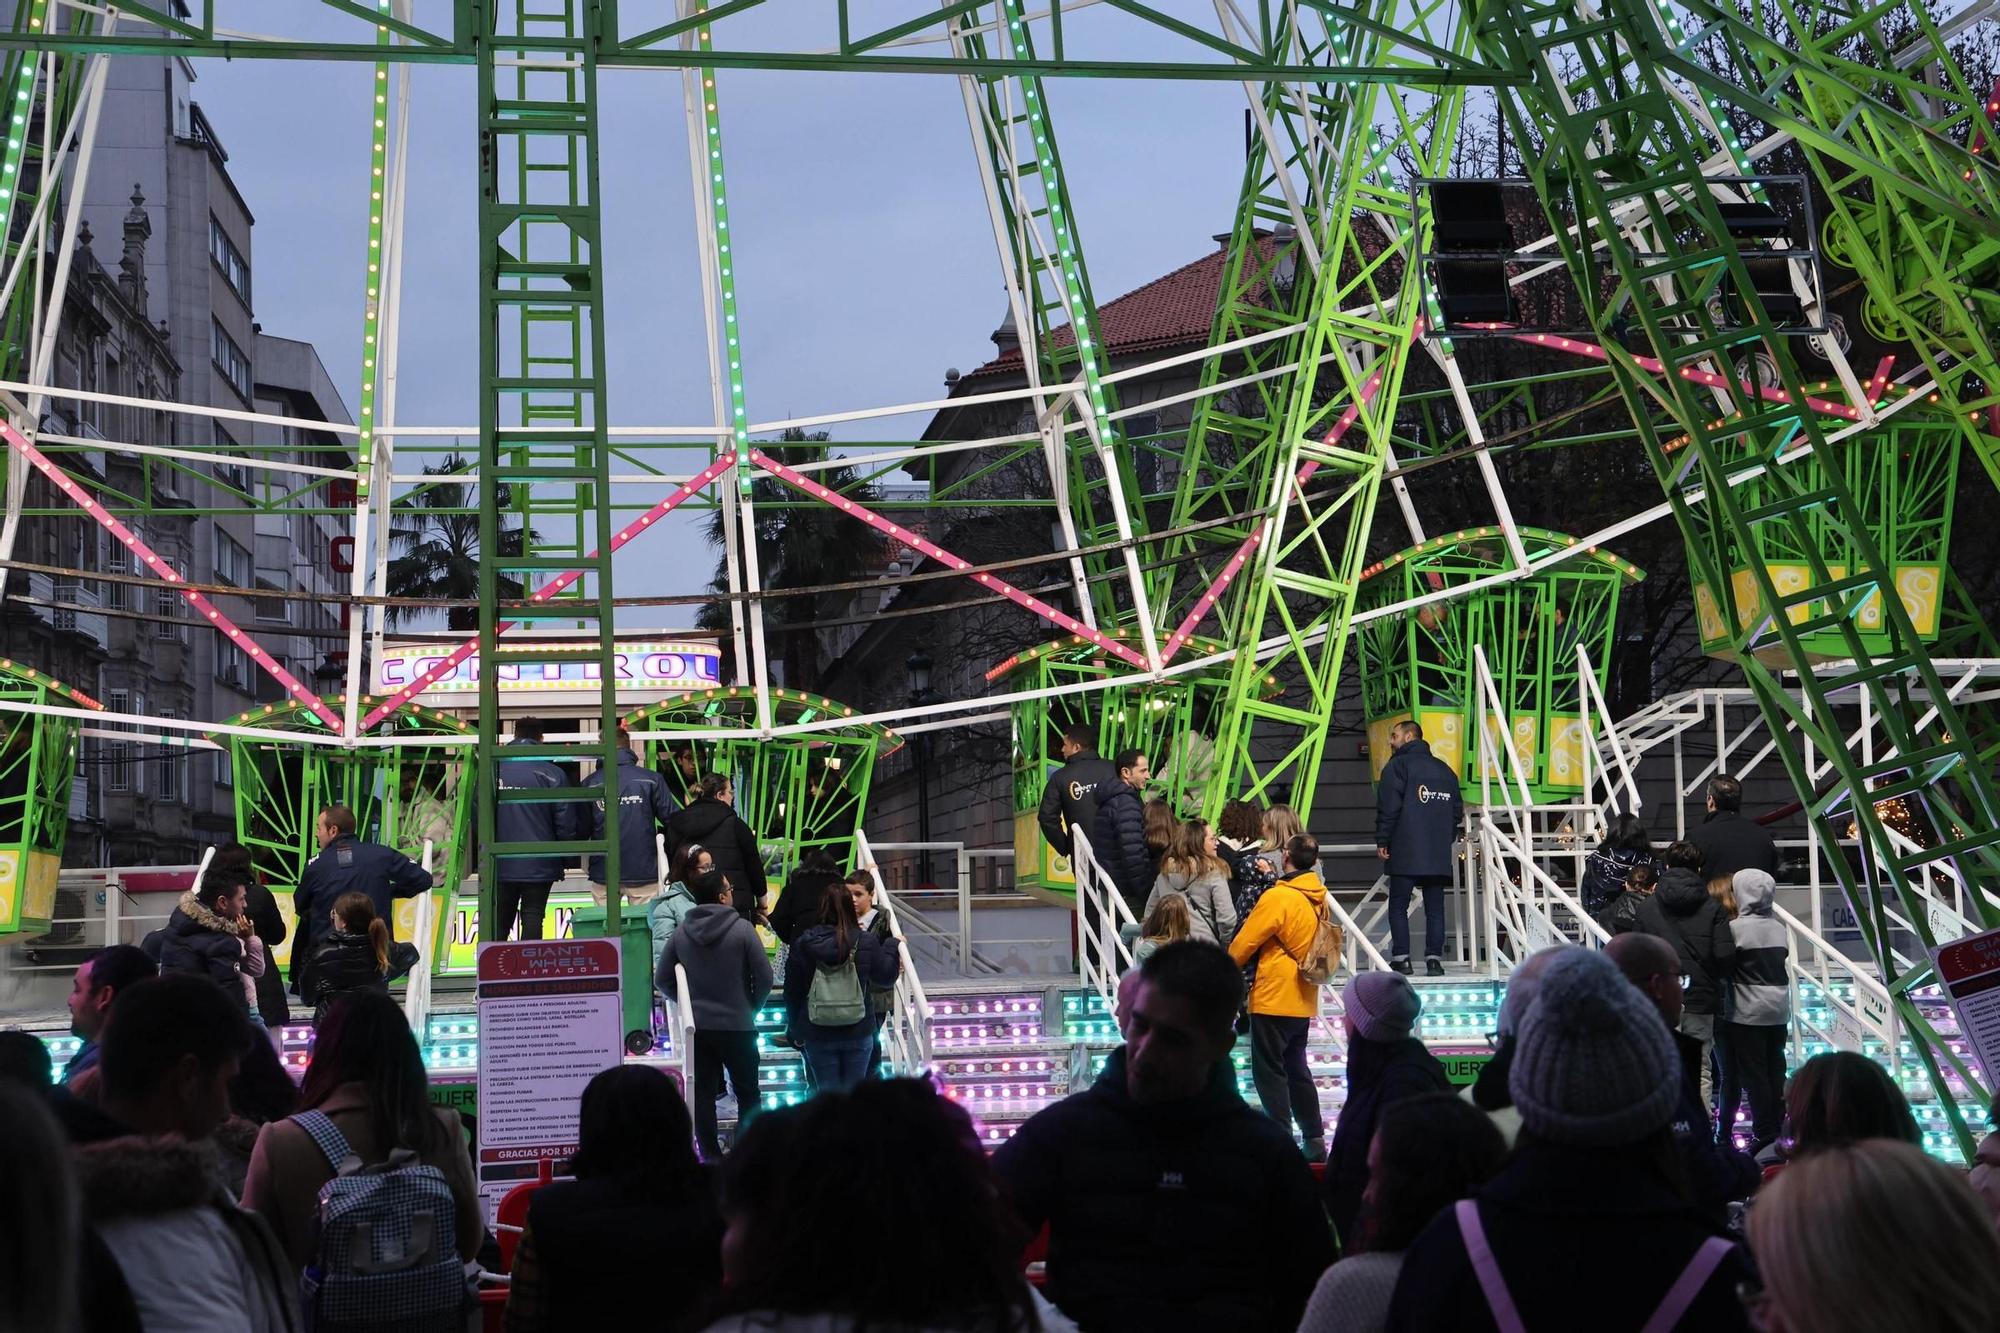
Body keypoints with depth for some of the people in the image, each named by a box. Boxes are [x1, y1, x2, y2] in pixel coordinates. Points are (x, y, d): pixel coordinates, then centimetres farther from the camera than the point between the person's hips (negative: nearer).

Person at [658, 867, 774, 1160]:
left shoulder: (681, 933, -1)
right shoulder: (742, 930, -12)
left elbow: (662, 979, 5)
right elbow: (764, 977, -11)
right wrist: (752, 1007, 6)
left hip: (697, 1026, 3)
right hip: (738, 1025, -3)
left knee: (703, 1094, 8)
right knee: (747, 1093, 10)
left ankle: (711, 1156, 10)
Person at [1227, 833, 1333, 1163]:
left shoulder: (1277, 897, -17)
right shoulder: (1318, 897, 5)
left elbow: (1244, 943, -11)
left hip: (1274, 998, -8)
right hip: (1303, 999, 8)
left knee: (1269, 1071, -1)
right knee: (1296, 1068, 16)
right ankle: (1315, 1141, 17)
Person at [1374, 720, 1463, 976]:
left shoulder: (1398, 765, -2)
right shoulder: (1445, 770, 17)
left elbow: (1388, 807, -9)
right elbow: (1456, 810, 19)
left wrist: (1382, 841, -4)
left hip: (1405, 853, -5)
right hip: (1439, 854, 5)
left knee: (1398, 906, 0)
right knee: (1435, 907, 6)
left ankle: (1401, 958, -6)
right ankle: (1434, 958, 0)